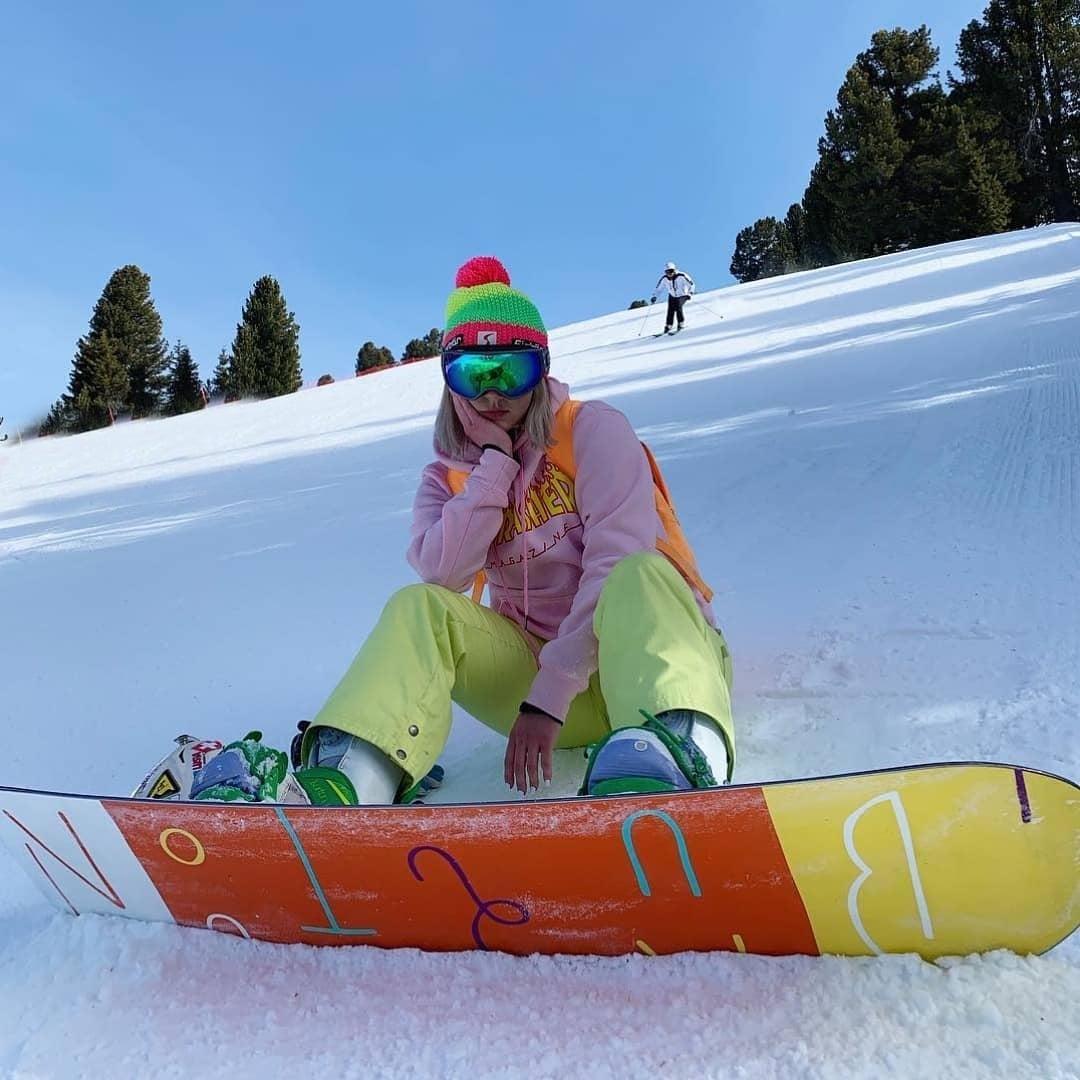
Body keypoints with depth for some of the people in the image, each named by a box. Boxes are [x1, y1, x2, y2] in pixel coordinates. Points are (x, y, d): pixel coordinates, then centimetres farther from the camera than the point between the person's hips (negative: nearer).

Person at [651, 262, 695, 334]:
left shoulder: (681, 276, -25)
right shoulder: (664, 278, -14)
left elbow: (691, 284, -15)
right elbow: (658, 288, -1)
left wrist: (690, 292, -29)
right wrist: (654, 296, -14)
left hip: (682, 295, -4)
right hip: (672, 296, 4)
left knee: (678, 307, -27)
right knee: (670, 310, -13)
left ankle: (680, 324, -13)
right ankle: (668, 326, 0)